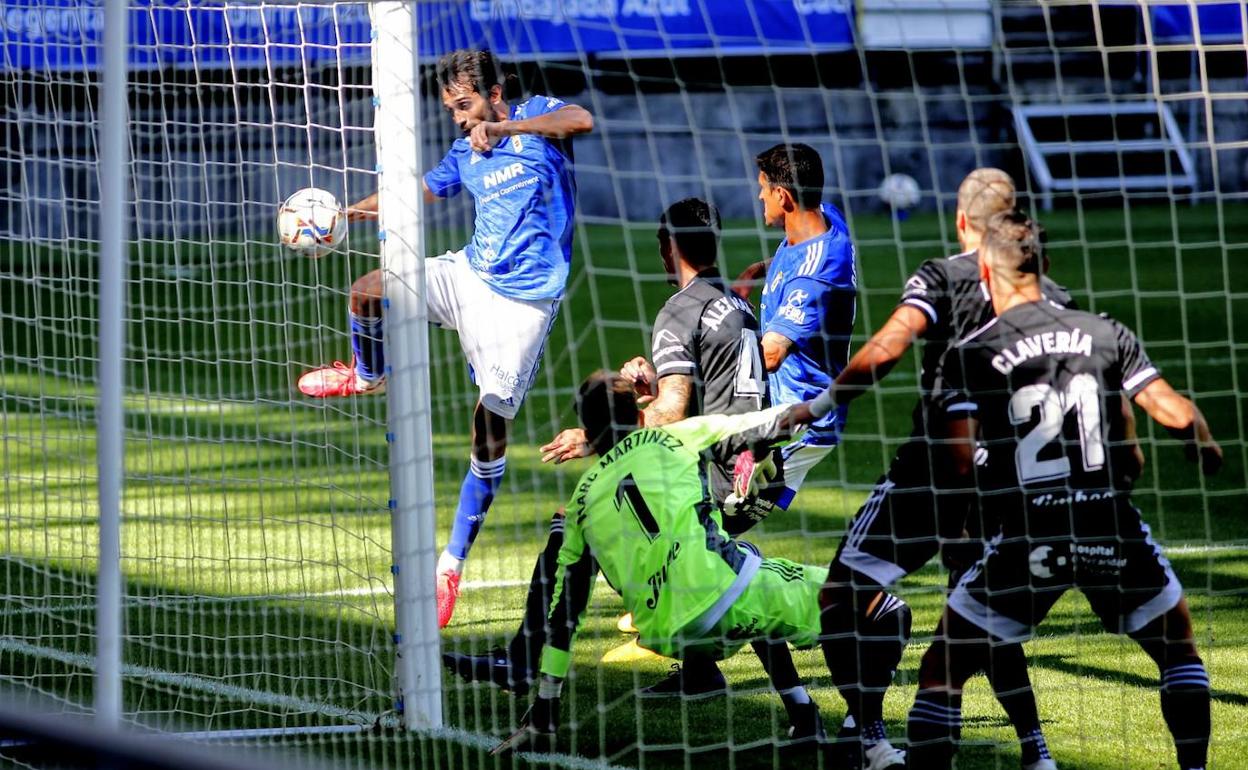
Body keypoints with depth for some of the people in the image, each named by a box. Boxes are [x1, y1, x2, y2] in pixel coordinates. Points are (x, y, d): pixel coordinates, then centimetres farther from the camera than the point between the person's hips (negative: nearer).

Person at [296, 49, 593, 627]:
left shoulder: (538, 115, -4)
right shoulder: (464, 155, 11)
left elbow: (581, 120, -26)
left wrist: (501, 129, -33)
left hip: (523, 302, -5)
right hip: (469, 275, 5)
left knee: (491, 422, -9)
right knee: (368, 291, -14)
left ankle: (453, 563, 0)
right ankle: (367, 375, 21)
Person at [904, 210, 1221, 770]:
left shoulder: (970, 355, -2)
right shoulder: (1105, 334, 5)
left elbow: (963, 459, -11)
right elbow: (1175, 413, 1)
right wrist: (1208, 450, 22)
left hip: (1027, 536, -2)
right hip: (1112, 529, 2)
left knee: (941, 671, 9)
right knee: (1178, 650, 24)